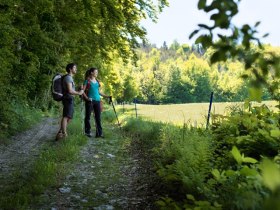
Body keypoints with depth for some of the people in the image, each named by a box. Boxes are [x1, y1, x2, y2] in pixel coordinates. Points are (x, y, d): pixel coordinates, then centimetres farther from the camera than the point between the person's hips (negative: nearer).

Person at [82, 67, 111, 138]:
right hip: (90, 101, -5)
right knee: (88, 116, 2)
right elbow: (83, 91, -5)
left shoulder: (97, 81, 16)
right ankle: (88, 132, 12)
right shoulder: (87, 81, -1)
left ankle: (99, 133, 4)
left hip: (97, 101, 5)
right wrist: (87, 98, -19)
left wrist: (107, 96, 17)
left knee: (98, 117, 2)